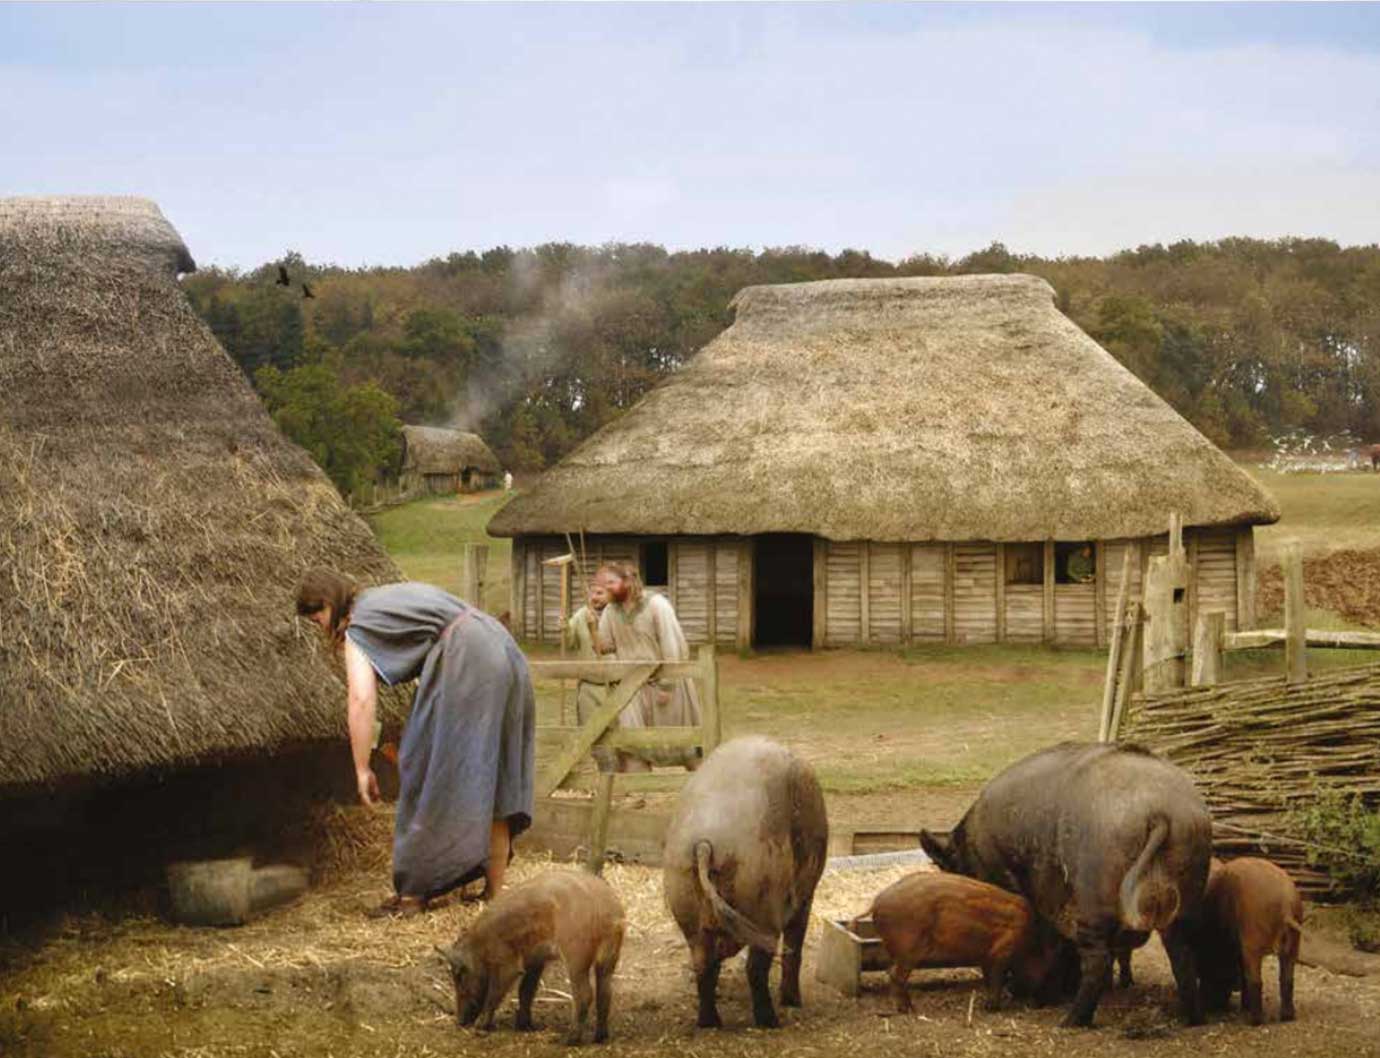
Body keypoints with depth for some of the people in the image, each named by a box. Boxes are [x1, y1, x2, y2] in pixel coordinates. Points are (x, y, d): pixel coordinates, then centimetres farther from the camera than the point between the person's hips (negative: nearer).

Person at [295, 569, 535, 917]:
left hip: (466, 664, -9)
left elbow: (361, 699, -12)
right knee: (489, 778, 12)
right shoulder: (386, 598, 26)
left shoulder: (358, 629, 1)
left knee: (431, 773, -1)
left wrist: (362, 770, -8)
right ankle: (494, 891, 14)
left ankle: (414, 892, 1)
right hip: (505, 653, 9)